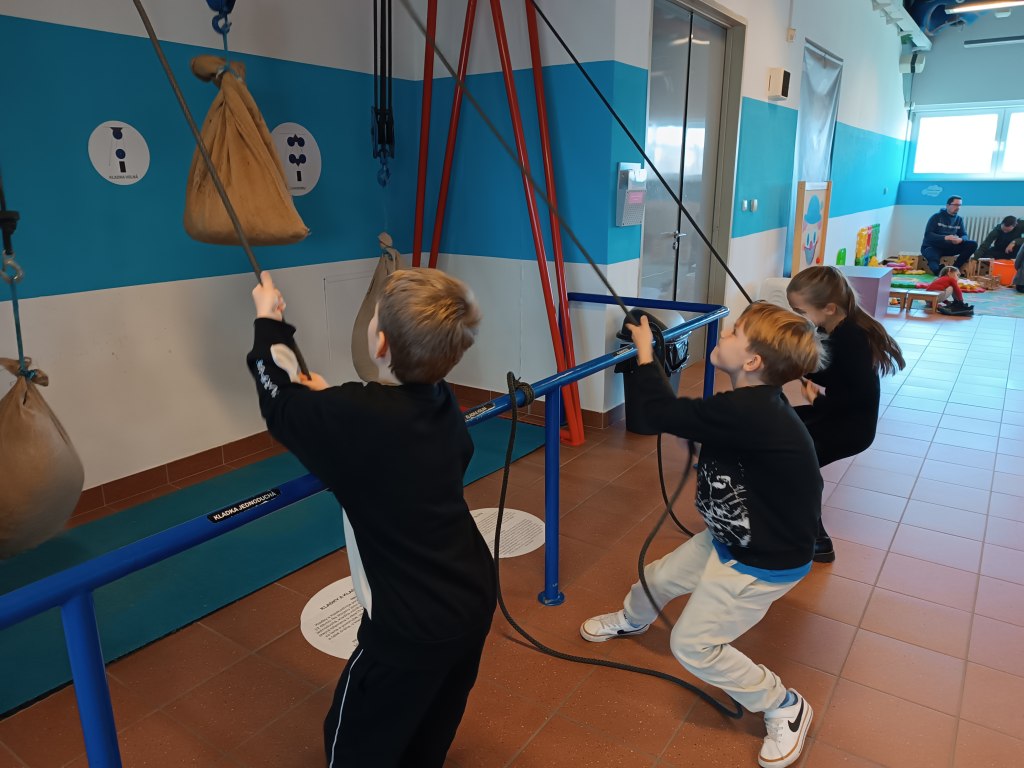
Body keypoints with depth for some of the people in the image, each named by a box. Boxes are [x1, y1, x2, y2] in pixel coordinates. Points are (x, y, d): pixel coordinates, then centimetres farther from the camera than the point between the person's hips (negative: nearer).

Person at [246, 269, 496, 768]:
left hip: (413, 627, -7)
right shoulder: (442, 405, -6)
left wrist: (269, 323, 9)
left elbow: (281, 403, -5)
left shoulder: (354, 417, -26)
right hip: (473, 602, 7)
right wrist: (331, 400, 14)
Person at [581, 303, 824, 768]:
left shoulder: (748, 412, -36)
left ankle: (785, 708, 21)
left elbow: (662, 414, -32)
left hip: (765, 563, -9)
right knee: (658, 577, 23)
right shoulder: (754, 405, -5)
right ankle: (630, 621, 58)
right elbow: (692, 418, 9)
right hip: (731, 539, 9)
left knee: (693, 646, 0)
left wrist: (644, 352, -18)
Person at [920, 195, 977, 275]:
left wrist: (961, 239, -21)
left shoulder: (959, 219, 10)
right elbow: (928, 234, -15)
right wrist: (945, 237, -31)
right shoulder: (937, 217, -5)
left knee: (973, 244, -17)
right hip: (931, 247, -6)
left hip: (948, 248, 6)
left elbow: (964, 235, 7)